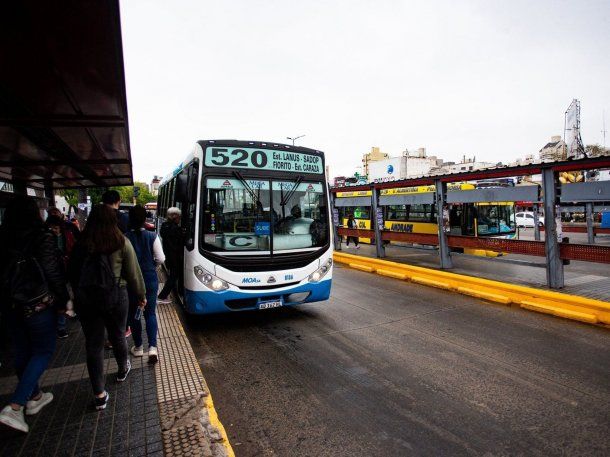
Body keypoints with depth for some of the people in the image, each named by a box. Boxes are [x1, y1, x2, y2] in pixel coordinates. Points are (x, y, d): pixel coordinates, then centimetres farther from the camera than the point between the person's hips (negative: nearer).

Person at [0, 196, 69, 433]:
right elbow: (53, 273, -14)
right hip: (38, 305, -6)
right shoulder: (42, 238, -16)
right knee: (43, 351, 9)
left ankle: (34, 397, 35)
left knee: (23, 351, 18)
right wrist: (62, 302, -2)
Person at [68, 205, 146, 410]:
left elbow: (72, 272, 4)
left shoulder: (81, 244, -2)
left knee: (93, 344, 9)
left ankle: (100, 394, 14)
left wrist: (79, 293, 15)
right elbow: (133, 273, -5)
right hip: (115, 297, -1)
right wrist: (141, 295, 7)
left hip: (85, 299, 1)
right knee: (117, 336, 20)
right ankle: (123, 370, 45)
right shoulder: (121, 242, -9)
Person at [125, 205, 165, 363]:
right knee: (150, 313, 9)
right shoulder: (152, 236, -8)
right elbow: (160, 259, -8)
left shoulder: (125, 238, -10)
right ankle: (152, 347, -4)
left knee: (133, 313, 15)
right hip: (150, 279, 1)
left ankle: (138, 347, 24)